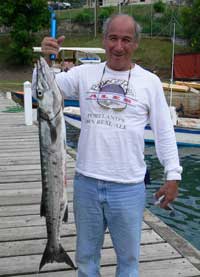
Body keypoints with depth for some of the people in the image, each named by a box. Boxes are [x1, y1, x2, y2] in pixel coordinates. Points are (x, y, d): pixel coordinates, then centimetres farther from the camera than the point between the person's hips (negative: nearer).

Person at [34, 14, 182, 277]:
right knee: (86, 255, 20)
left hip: (129, 187, -1)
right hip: (86, 182, 2)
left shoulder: (150, 82, -2)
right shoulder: (85, 73, 2)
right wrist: (45, 59, -20)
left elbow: (164, 132, 2)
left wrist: (173, 175, -2)